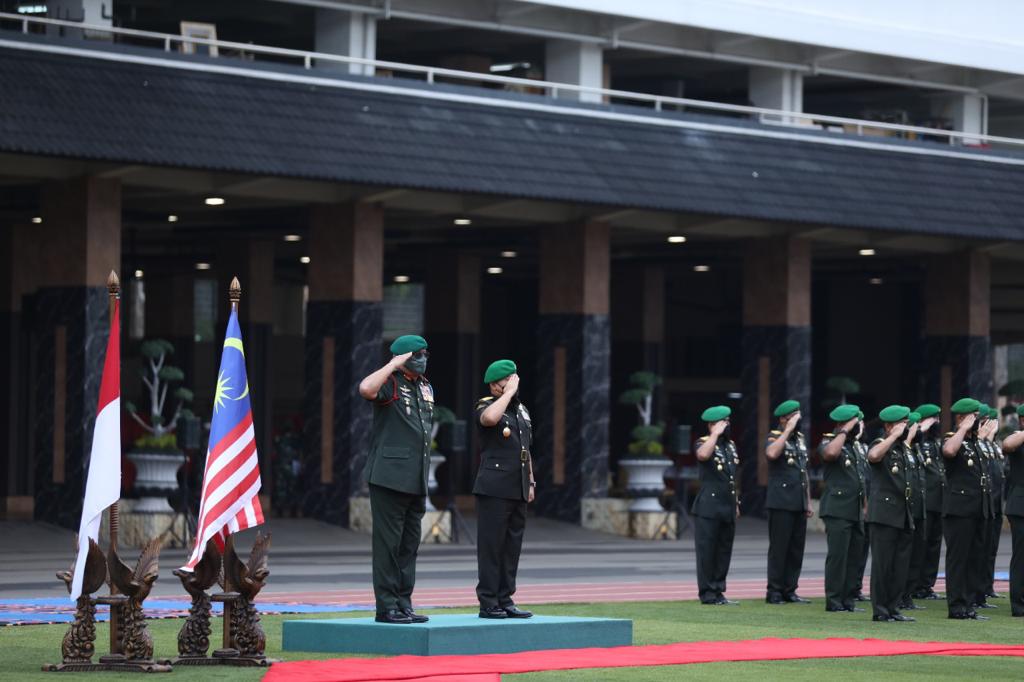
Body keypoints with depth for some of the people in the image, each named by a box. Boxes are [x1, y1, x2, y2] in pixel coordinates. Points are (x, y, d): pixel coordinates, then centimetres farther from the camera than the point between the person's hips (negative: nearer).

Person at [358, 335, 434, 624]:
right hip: (389, 478, -8)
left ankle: (403, 603, 15)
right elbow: (366, 388, -32)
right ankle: (386, 606, -4)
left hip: (416, 480, 8)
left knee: (410, 544, 10)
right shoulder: (389, 383, -7)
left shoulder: (425, 388, 17)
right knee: (389, 542, -6)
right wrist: (394, 365, -20)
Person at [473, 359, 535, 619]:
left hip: (518, 491, 7)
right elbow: (489, 418, -32)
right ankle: (488, 603, -4)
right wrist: (509, 392, -19)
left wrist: (531, 482, 18)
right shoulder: (486, 406, -5)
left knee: (512, 546, 8)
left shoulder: (521, 410, 18)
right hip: (494, 489, -7)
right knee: (491, 546, -6)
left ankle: (505, 600, 12)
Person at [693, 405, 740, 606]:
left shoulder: (731, 446, 17)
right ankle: (708, 593, -1)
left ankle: (718, 591, 13)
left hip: (728, 508, 7)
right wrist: (715, 434, -21)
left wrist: (736, 503, 22)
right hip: (708, 508, -7)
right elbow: (703, 455, -30)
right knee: (707, 552, -3)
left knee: (724, 552, 7)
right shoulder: (704, 443, -4)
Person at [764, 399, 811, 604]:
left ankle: (789, 590, 12)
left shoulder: (800, 439, 17)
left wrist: (808, 502, 19)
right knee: (779, 548, -4)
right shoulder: (775, 437, -5)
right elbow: (772, 453, -30)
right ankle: (774, 591, -1)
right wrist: (788, 430, -22)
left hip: (799, 504, 7)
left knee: (796, 549, 7)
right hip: (781, 503, -7)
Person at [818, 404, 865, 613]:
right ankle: (833, 600, -7)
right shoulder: (829, 442, -5)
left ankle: (848, 599, 10)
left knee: (854, 556, 6)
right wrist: (844, 431, -20)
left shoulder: (855, 445, 20)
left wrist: (865, 506, 23)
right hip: (838, 510, -8)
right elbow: (830, 453, -32)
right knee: (838, 555, -9)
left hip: (856, 511, 8)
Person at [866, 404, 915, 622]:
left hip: (903, 515, 8)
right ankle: (879, 610, -1)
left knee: (900, 564, 7)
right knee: (883, 562, -5)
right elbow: (873, 456, -33)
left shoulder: (902, 448, 16)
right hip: (884, 513, -8)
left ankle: (892, 608, 12)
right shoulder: (881, 445, -7)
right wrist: (895, 435, -24)